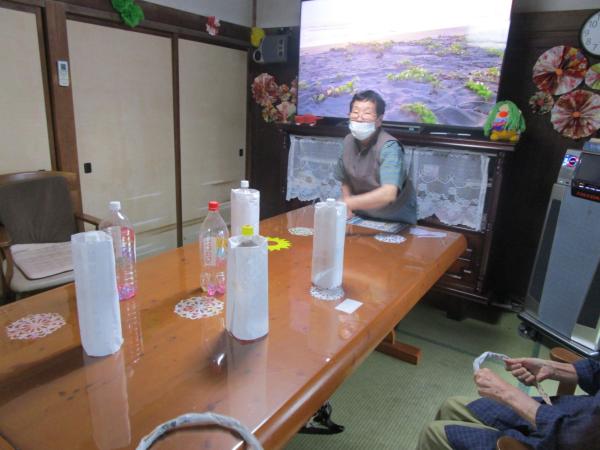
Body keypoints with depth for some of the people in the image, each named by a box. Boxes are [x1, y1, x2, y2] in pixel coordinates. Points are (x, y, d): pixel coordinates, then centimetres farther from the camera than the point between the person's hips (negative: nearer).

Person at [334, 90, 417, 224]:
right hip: (363, 217, 5)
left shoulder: (389, 147, -23)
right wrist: (347, 209, -7)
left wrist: (346, 203, -39)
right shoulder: (348, 141, -5)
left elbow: (388, 194, -37)